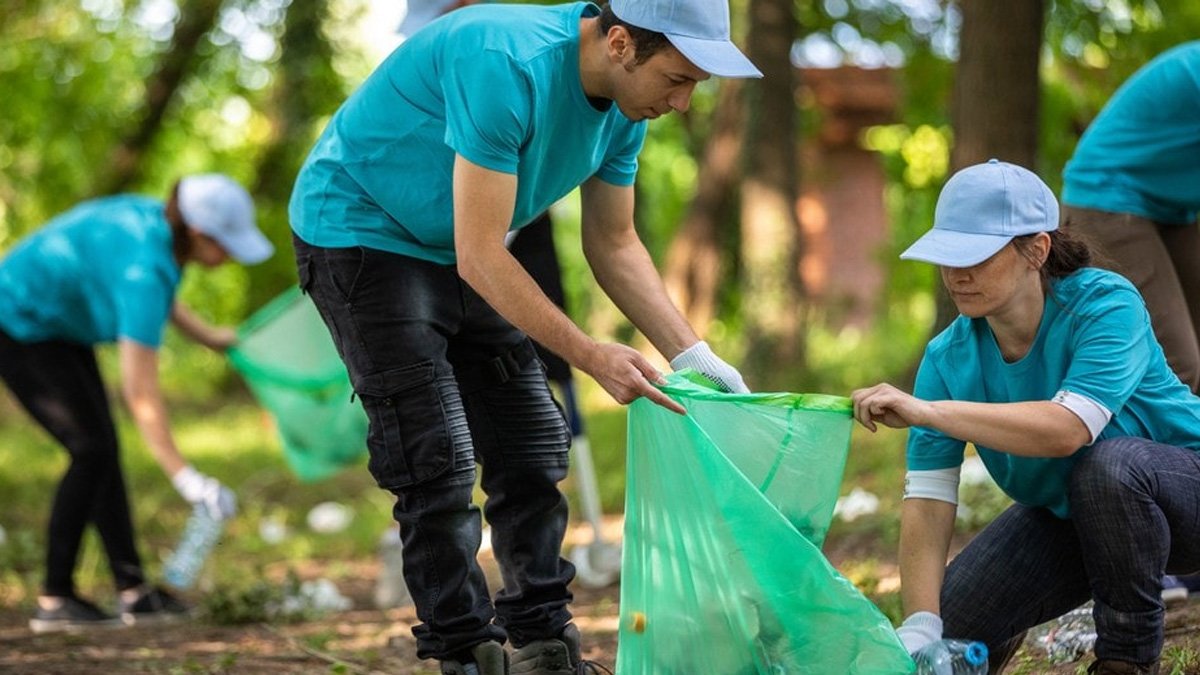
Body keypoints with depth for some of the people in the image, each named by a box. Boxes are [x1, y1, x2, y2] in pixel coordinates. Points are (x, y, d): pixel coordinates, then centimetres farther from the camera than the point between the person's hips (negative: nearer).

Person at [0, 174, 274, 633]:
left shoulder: (156, 219, -7)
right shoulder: (145, 269, -32)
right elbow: (140, 392, -33)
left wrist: (208, 336, 19)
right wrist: (185, 477, -34)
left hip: (55, 324, 9)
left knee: (102, 448, 7)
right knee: (92, 450, -11)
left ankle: (132, 590, 9)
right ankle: (54, 602, -5)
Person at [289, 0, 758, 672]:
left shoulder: (624, 106, -8)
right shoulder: (507, 66, -34)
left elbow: (614, 245, 4)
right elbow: (480, 257, -32)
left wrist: (692, 355, -7)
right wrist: (591, 356, -31)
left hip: (463, 252, 8)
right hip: (359, 231, -8)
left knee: (532, 450, 5)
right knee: (439, 462, -13)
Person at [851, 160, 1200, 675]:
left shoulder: (1106, 304, -28)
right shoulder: (950, 357, -14)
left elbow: (1067, 429, -44)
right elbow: (927, 500, -19)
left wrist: (926, 410, -50)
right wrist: (919, 627, -31)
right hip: (1062, 515, 5)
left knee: (1109, 464, -37)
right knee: (952, 630, -11)